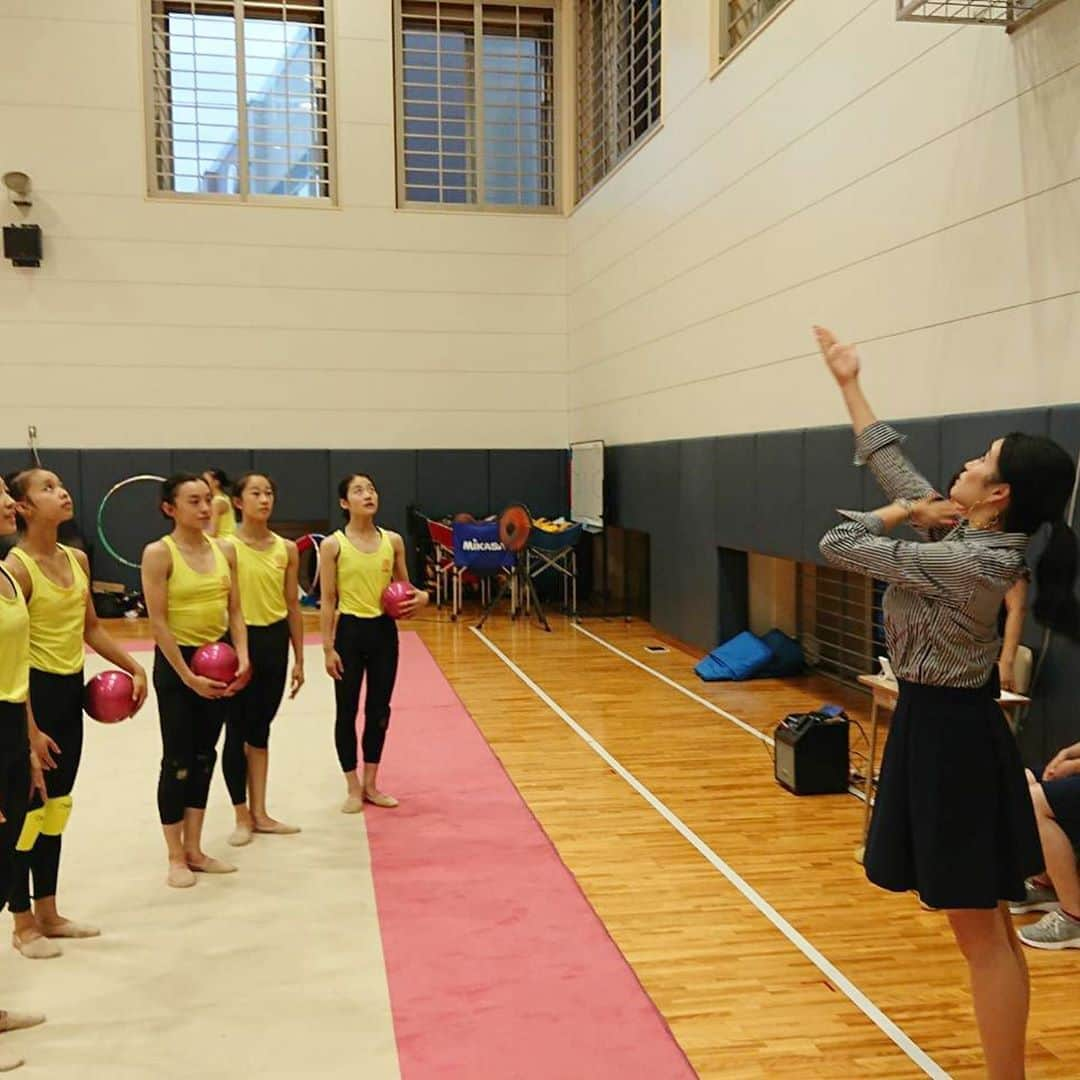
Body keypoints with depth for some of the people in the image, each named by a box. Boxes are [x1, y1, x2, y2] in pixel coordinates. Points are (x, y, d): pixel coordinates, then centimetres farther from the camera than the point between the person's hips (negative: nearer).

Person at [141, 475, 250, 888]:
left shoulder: (224, 550, 4)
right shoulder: (158, 553, -12)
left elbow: (234, 611, 7)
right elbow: (157, 622, -15)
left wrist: (242, 656, -8)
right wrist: (187, 675, -17)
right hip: (177, 660, -6)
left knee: (204, 757, 13)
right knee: (178, 760, 1)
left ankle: (195, 851, 24)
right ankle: (176, 858, 15)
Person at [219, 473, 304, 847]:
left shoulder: (287, 548, 4)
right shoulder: (226, 547, -9)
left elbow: (293, 605, 8)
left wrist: (299, 659, 9)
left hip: (275, 641, 4)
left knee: (261, 728, 15)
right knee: (237, 729, 6)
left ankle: (260, 813, 25)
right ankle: (242, 816, 19)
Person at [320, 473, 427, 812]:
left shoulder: (393, 541, 2)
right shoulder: (333, 545, -8)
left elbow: (403, 586, 13)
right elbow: (328, 600, -7)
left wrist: (419, 597, -10)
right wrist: (328, 647, -10)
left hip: (384, 630, 3)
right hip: (350, 631, -3)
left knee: (379, 709, 11)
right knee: (347, 710, 5)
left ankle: (371, 784, 25)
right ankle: (353, 788, 19)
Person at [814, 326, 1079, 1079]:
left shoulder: (963, 563, -22)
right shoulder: (969, 536, 4)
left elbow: (838, 544, -19)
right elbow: (896, 468, 14)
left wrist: (905, 516, -2)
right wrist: (850, 386, 21)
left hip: (948, 734, -10)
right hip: (947, 724, 10)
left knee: (979, 929, 0)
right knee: (988, 923, 16)